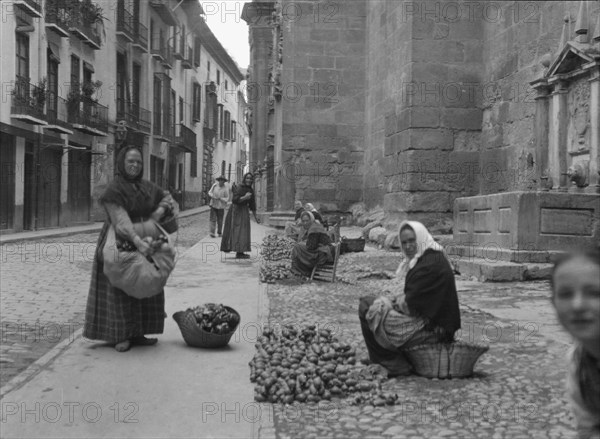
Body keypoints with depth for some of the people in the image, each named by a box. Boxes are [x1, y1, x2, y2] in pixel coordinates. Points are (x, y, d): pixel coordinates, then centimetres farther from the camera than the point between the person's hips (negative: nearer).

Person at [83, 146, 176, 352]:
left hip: (142, 243, 7)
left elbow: (167, 197, 19)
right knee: (119, 291, -2)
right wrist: (137, 241, -40)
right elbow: (120, 218, -27)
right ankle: (120, 336, 6)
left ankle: (136, 334, 17)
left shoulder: (146, 186, 5)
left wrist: (161, 209, -5)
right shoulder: (114, 189, -15)